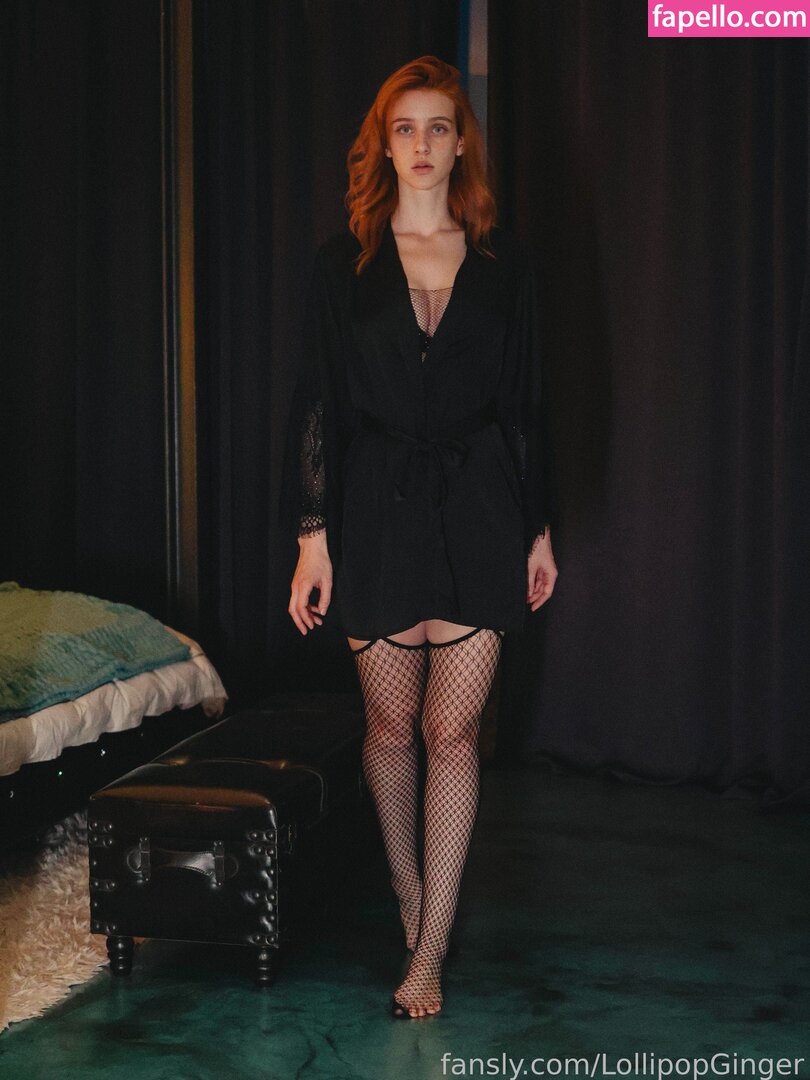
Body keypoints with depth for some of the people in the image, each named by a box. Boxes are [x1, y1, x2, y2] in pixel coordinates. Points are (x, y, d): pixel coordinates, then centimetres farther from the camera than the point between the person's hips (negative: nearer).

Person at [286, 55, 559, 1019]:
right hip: (377, 505, 0)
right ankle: (407, 883, 36)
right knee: (393, 723, 10)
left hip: (477, 504, 0)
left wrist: (540, 527, 8)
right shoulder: (345, 261, 3)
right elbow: (317, 403, 1)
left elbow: (525, 399, 8)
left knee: (453, 729, -2)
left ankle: (429, 951, 5)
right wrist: (313, 536, -4)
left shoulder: (501, 261, 6)